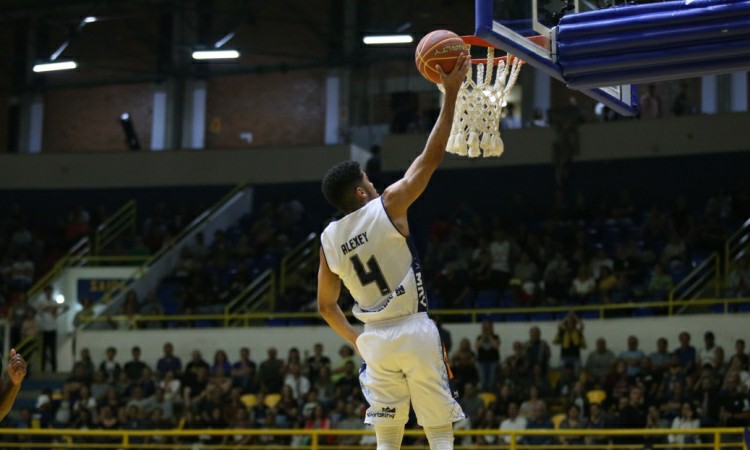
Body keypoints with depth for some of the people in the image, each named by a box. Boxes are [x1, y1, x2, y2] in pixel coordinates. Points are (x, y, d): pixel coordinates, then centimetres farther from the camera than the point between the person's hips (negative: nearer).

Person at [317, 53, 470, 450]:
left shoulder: (329, 239, 6)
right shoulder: (388, 206, -8)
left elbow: (326, 306, 12)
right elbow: (431, 157, -7)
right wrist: (451, 93, -3)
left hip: (375, 339, 4)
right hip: (414, 330, -4)